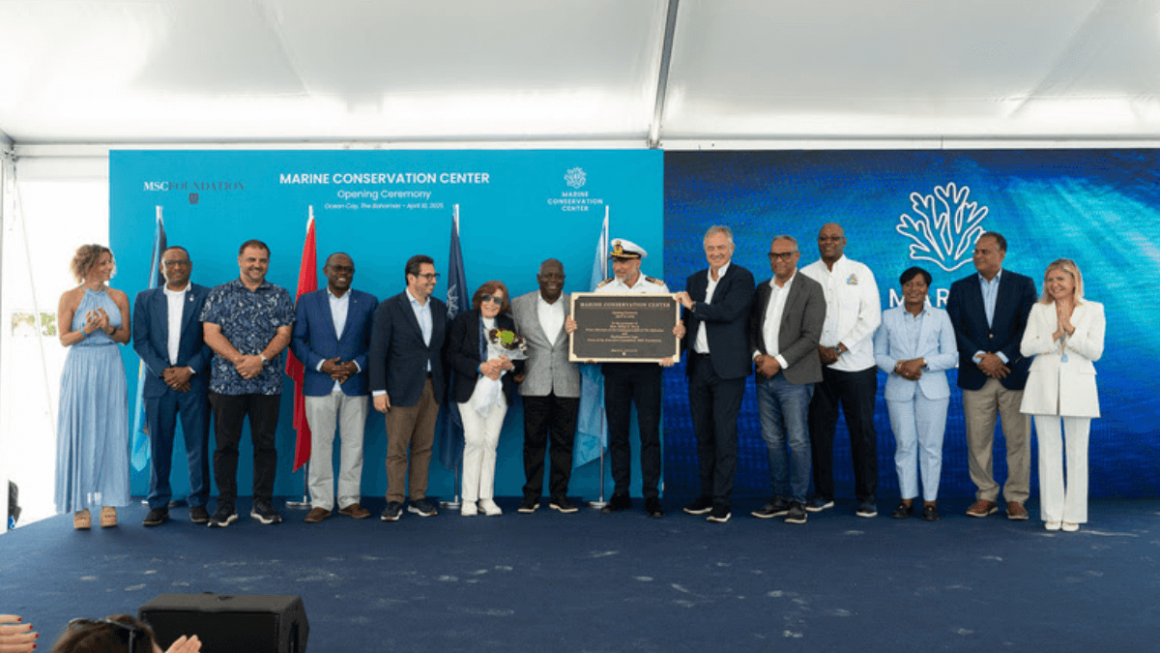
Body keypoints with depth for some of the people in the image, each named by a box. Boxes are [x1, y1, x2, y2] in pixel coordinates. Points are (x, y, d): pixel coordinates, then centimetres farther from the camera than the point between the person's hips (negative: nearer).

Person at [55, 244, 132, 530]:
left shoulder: (119, 297, 8)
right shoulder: (70, 298, 1)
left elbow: (126, 337, 8)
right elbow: (64, 339, 0)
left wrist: (109, 328, -12)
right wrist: (86, 330, -17)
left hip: (110, 369, 2)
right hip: (80, 369, -2)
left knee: (111, 433, -1)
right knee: (79, 433, -2)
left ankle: (109, 501, 5)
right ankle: (80, 505, 5)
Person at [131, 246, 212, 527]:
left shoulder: (206, 297, 5)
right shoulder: (145, 299, 12)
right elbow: (140, 341, 5)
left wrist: (189, 370, -11)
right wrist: (163, 371, -8)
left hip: (194, 383, -2)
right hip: (158, 383, 2)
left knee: (198, 446, 0)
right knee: (159, 447, 4)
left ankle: (198, 503, 10)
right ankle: (158, 504, 13)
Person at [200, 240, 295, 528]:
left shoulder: (280, 296, 9)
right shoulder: (219, 294, 7)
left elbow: (284, 334, 1)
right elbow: (211, 334, -1)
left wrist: (261, 358, -15)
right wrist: (239, 359, -15)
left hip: (268, 382, 1)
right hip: (226, 382, 0)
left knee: (265, 442, 4)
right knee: (225, 444, 2)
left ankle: (263, 503, 13)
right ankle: (226, 505, 12)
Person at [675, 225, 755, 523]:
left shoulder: (742, 278, -3)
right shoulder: (695, 280, 16)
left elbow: (729, 311, -19)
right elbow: (687, 321, 16)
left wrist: (693, 305, -10)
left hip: (727, 366, -6)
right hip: (698, 365, 6)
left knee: (724, 433, -4)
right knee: (703, 433, 11)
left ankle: (723, 500, 3)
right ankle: (707, 494, 22)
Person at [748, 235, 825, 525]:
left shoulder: (810, 289, -4)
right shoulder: (762, 289, 15)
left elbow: (811, 335, -11)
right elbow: (752, 327, 16)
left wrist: (779, 361, -15)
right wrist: (757, 355, -3)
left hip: (794, 377, -6)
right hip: (765, 377, 6)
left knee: (798, 441, -3)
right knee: (773, 441, 10)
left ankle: (798, 501, 7)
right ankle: (780, 498, 19)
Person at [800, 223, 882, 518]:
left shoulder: (861, 272, 5)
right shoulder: (806, 275, 8)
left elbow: (871, 317, -2)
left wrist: (840, 348, -10)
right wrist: (818, 348, -9)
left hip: (856, 364, -1)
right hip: (817, 364, 2)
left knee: (862, 431, 0)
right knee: (819, 430, 6)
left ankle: (867, 497, 9)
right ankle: (823, 493, 17)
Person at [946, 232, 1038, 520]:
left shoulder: (1023, 285, 5)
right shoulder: (960, 288, 9)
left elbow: (1027, 328, -3)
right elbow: (955, 329, 1)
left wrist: (1001, 357, -13)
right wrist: (980, 357, -11)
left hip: (1014, 374, -1)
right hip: (975, 377, 1)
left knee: (1018, 440, 2)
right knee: (977, 441, 3)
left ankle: (1016, 498, 13)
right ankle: (986, 496, 16)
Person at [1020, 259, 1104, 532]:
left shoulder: (1093, 310, 6)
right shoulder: (1039, 310, 9)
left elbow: (1095, 351, -3)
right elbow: (1025, 347, 0)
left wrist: (1070, 329, -14)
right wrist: (1054, 335, -12)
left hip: (1077, 387, -1)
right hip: (1044, 386, 1)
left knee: (1077, 453, 2)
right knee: (1049, 451, 4)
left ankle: (1073, 514, 12)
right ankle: (1052, 513, 11)